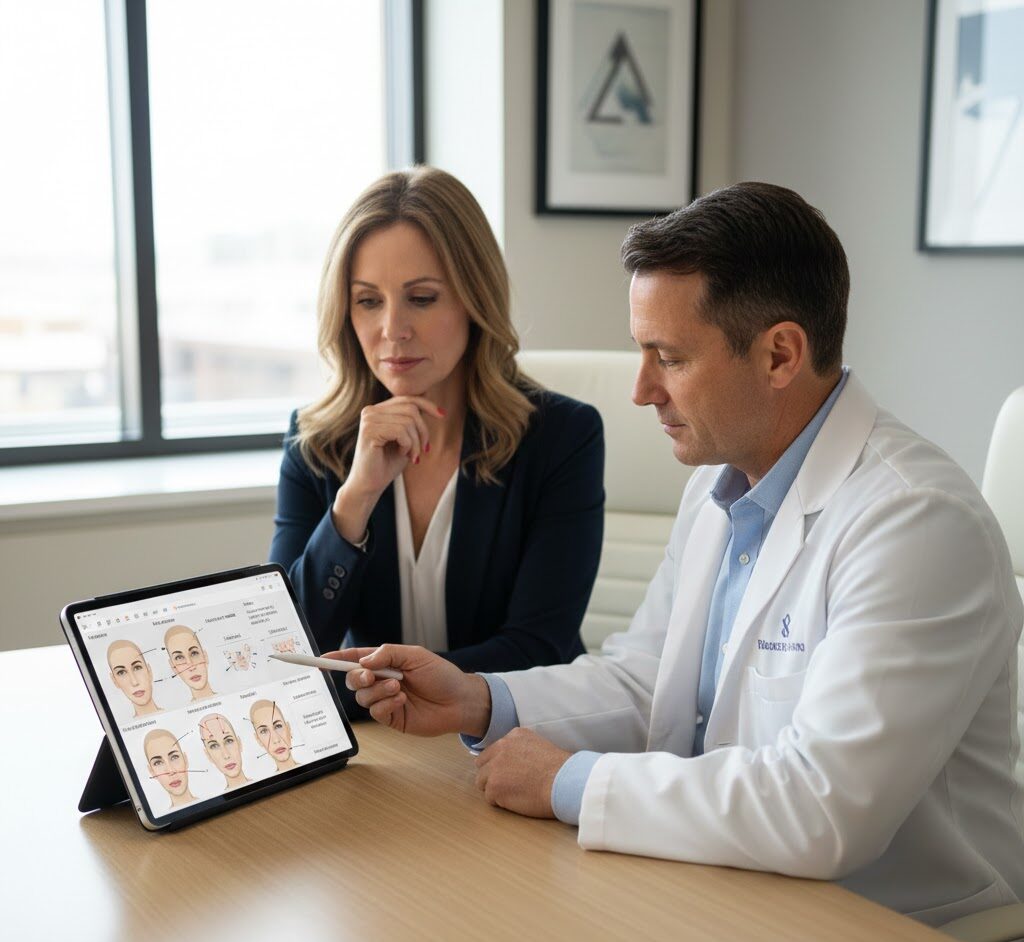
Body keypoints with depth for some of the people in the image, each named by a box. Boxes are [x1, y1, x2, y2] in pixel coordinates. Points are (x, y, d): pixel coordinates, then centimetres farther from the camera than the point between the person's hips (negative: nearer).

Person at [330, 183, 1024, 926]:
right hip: (719, 893, 7)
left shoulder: (918, 523, -23)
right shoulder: (718, 486, 6)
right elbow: (643, 681, 13)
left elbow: (823, 808, -29)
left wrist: (571, 783, -19)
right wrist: (480, 703, -3)